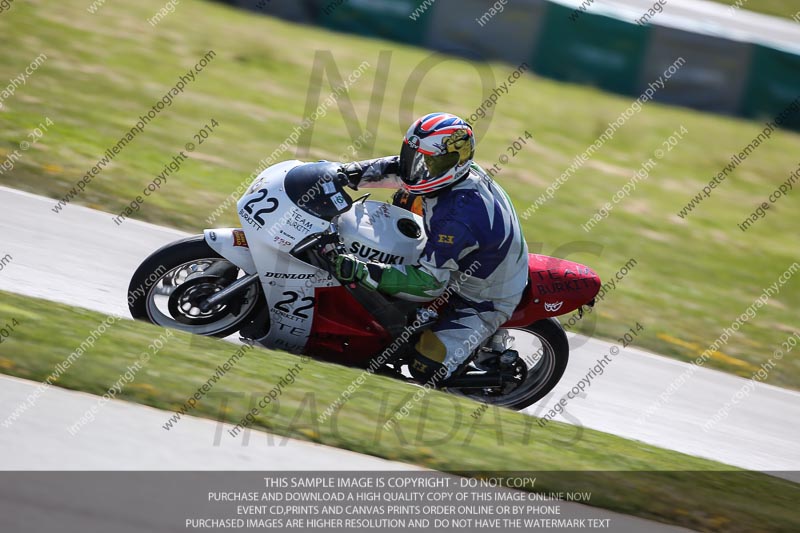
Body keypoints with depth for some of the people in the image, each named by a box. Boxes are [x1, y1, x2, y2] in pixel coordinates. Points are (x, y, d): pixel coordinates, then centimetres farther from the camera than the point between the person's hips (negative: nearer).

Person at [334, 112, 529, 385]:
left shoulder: (456, 218, -40)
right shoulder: (459, 172, -13)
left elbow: (430, 281, -38)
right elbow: (397, 167, 4)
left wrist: (361, 272, -43)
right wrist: (352, 173, -11)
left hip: (483, 301, -9)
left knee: (426, 369, -19)